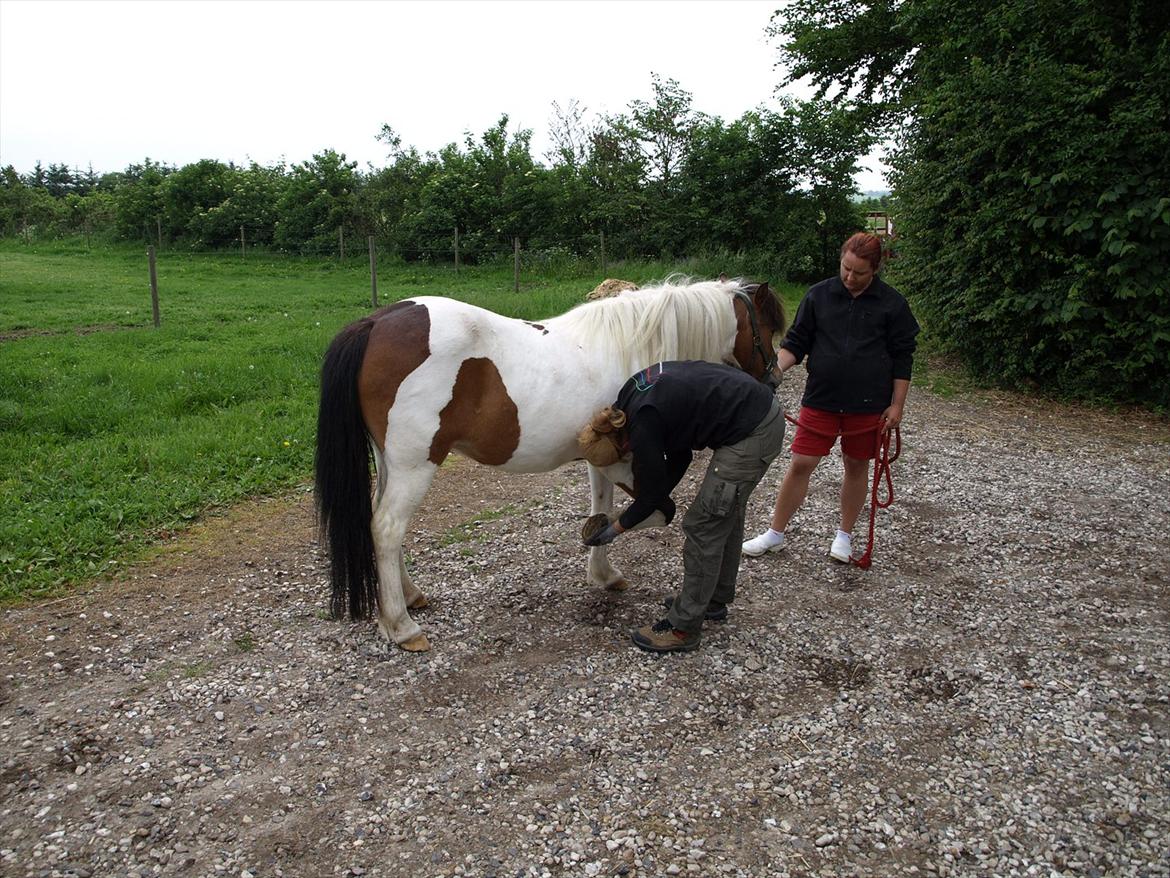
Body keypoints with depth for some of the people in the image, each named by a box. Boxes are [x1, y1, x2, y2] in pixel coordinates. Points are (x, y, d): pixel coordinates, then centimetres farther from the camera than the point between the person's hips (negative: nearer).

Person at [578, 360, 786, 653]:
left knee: (703, 526, -1)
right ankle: (714, 599, 40)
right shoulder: (633, 395, 8)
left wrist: (614, 529, 8)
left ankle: (683, 629, 9)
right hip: (765, 411, 10)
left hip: (751, 433, -10)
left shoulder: (643, 428, -18)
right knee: (726, 515, 22)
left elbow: (650, 496, -5)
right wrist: (661, 497, 13)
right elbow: (680, 454, 16)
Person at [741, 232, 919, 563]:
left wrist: (897, 405, -2)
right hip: (820, 399, 0)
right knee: (800, 464, 0)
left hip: (868, 404, 0)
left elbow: (902, 358, 2)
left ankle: (845, 535, 30)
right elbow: (795, 342, 3)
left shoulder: (892, 303, -3)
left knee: (857, 466, 12)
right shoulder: (818, 295, 0)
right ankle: (775, 533, 14)